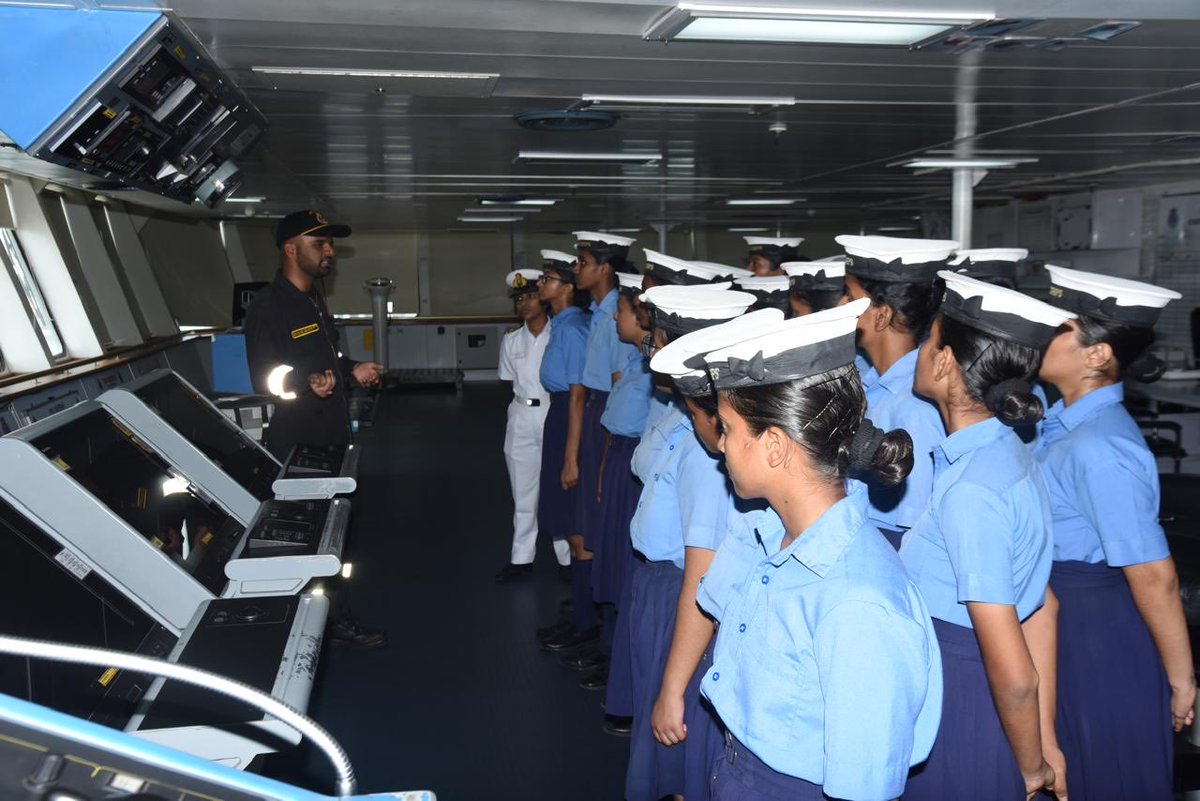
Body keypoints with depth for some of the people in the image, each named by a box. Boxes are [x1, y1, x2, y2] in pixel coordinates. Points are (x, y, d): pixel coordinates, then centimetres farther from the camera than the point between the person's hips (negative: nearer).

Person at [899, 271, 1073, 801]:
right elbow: (1039, 608, 8)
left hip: (954, 704, -8)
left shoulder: (970, 489, -26)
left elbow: (1013, 671, -24)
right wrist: (1045, 741, 13)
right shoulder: (1010, 454, 2)